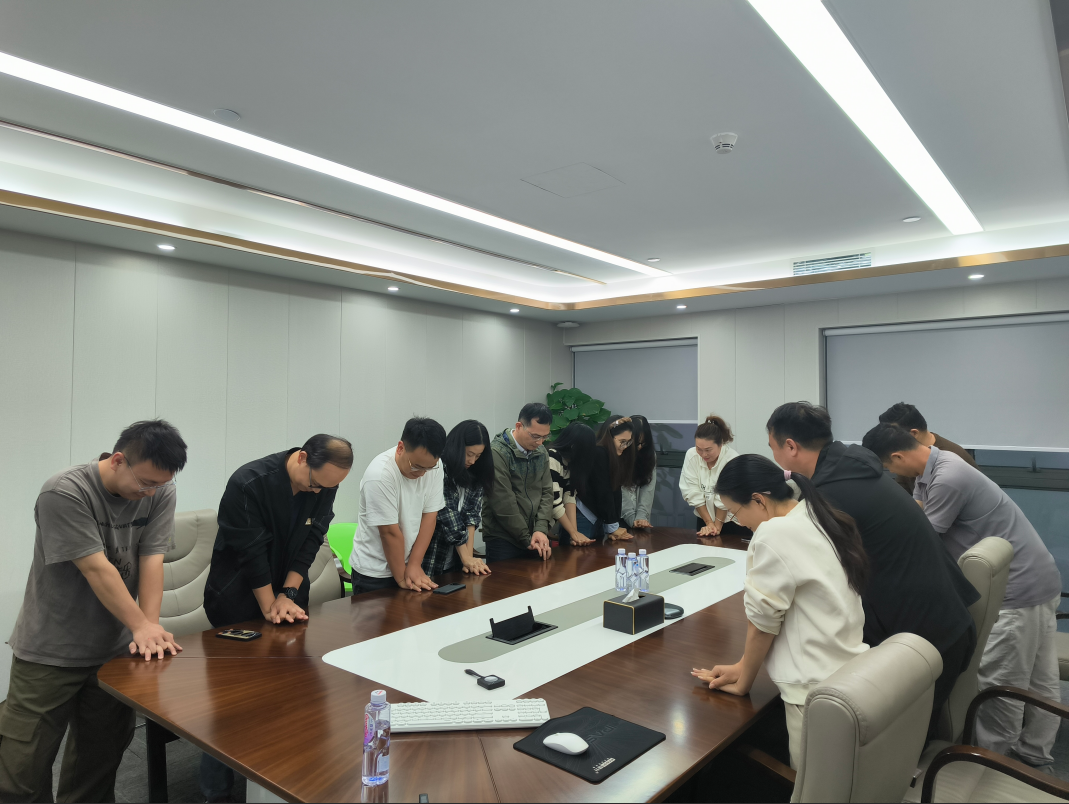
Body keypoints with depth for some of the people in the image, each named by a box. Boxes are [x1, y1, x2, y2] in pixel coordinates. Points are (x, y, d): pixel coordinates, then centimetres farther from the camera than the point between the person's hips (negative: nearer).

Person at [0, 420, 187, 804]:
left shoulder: (160, 492, -6)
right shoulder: (63, 493, -21)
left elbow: (151, 560, -10)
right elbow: (97, 569, -22)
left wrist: (151, 627, -19)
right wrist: (140, 625, -21)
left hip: (115, 650, 4)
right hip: (50, 652, -4)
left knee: (100, 760, 15)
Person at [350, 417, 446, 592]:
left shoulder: (433, 465, -10)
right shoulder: (380, 475, -26)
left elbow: (429, 516, -7)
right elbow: (390, 532, -21)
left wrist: (414, 565, -11)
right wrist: (401, 578, -13)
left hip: (407, 563, 5)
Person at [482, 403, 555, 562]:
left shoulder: (541, 452, 6)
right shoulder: (497, 452, -16)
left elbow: (547, 492, 4)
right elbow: (504, 504, -17)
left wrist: (541, 529, -10)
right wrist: (526, 539, -12)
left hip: (537, 537, 6)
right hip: (503, 539, -6)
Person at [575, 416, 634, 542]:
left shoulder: (616, 457, 8)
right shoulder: (598, 453, -16)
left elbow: (616, 492, 2)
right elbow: (603, 492, -16)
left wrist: (614, 528, -4)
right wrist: (612, 527, -10)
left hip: (597, 517, 8)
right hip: (583, 517, -8)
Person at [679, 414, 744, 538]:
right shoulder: (691, 455, -12)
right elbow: (693, 493, -10)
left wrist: (717, 526, -11)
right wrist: (709, 523, -10)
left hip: (734, 522, -3)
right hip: (704, 518, 3)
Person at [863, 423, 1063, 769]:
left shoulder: (947, 479, -27)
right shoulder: (932, 468, 3)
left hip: (1018, 589, -10)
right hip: (1036, 581, 10)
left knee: (1000, 686, 3)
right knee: (1039, 681, 21)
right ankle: (1034, 755, 35)